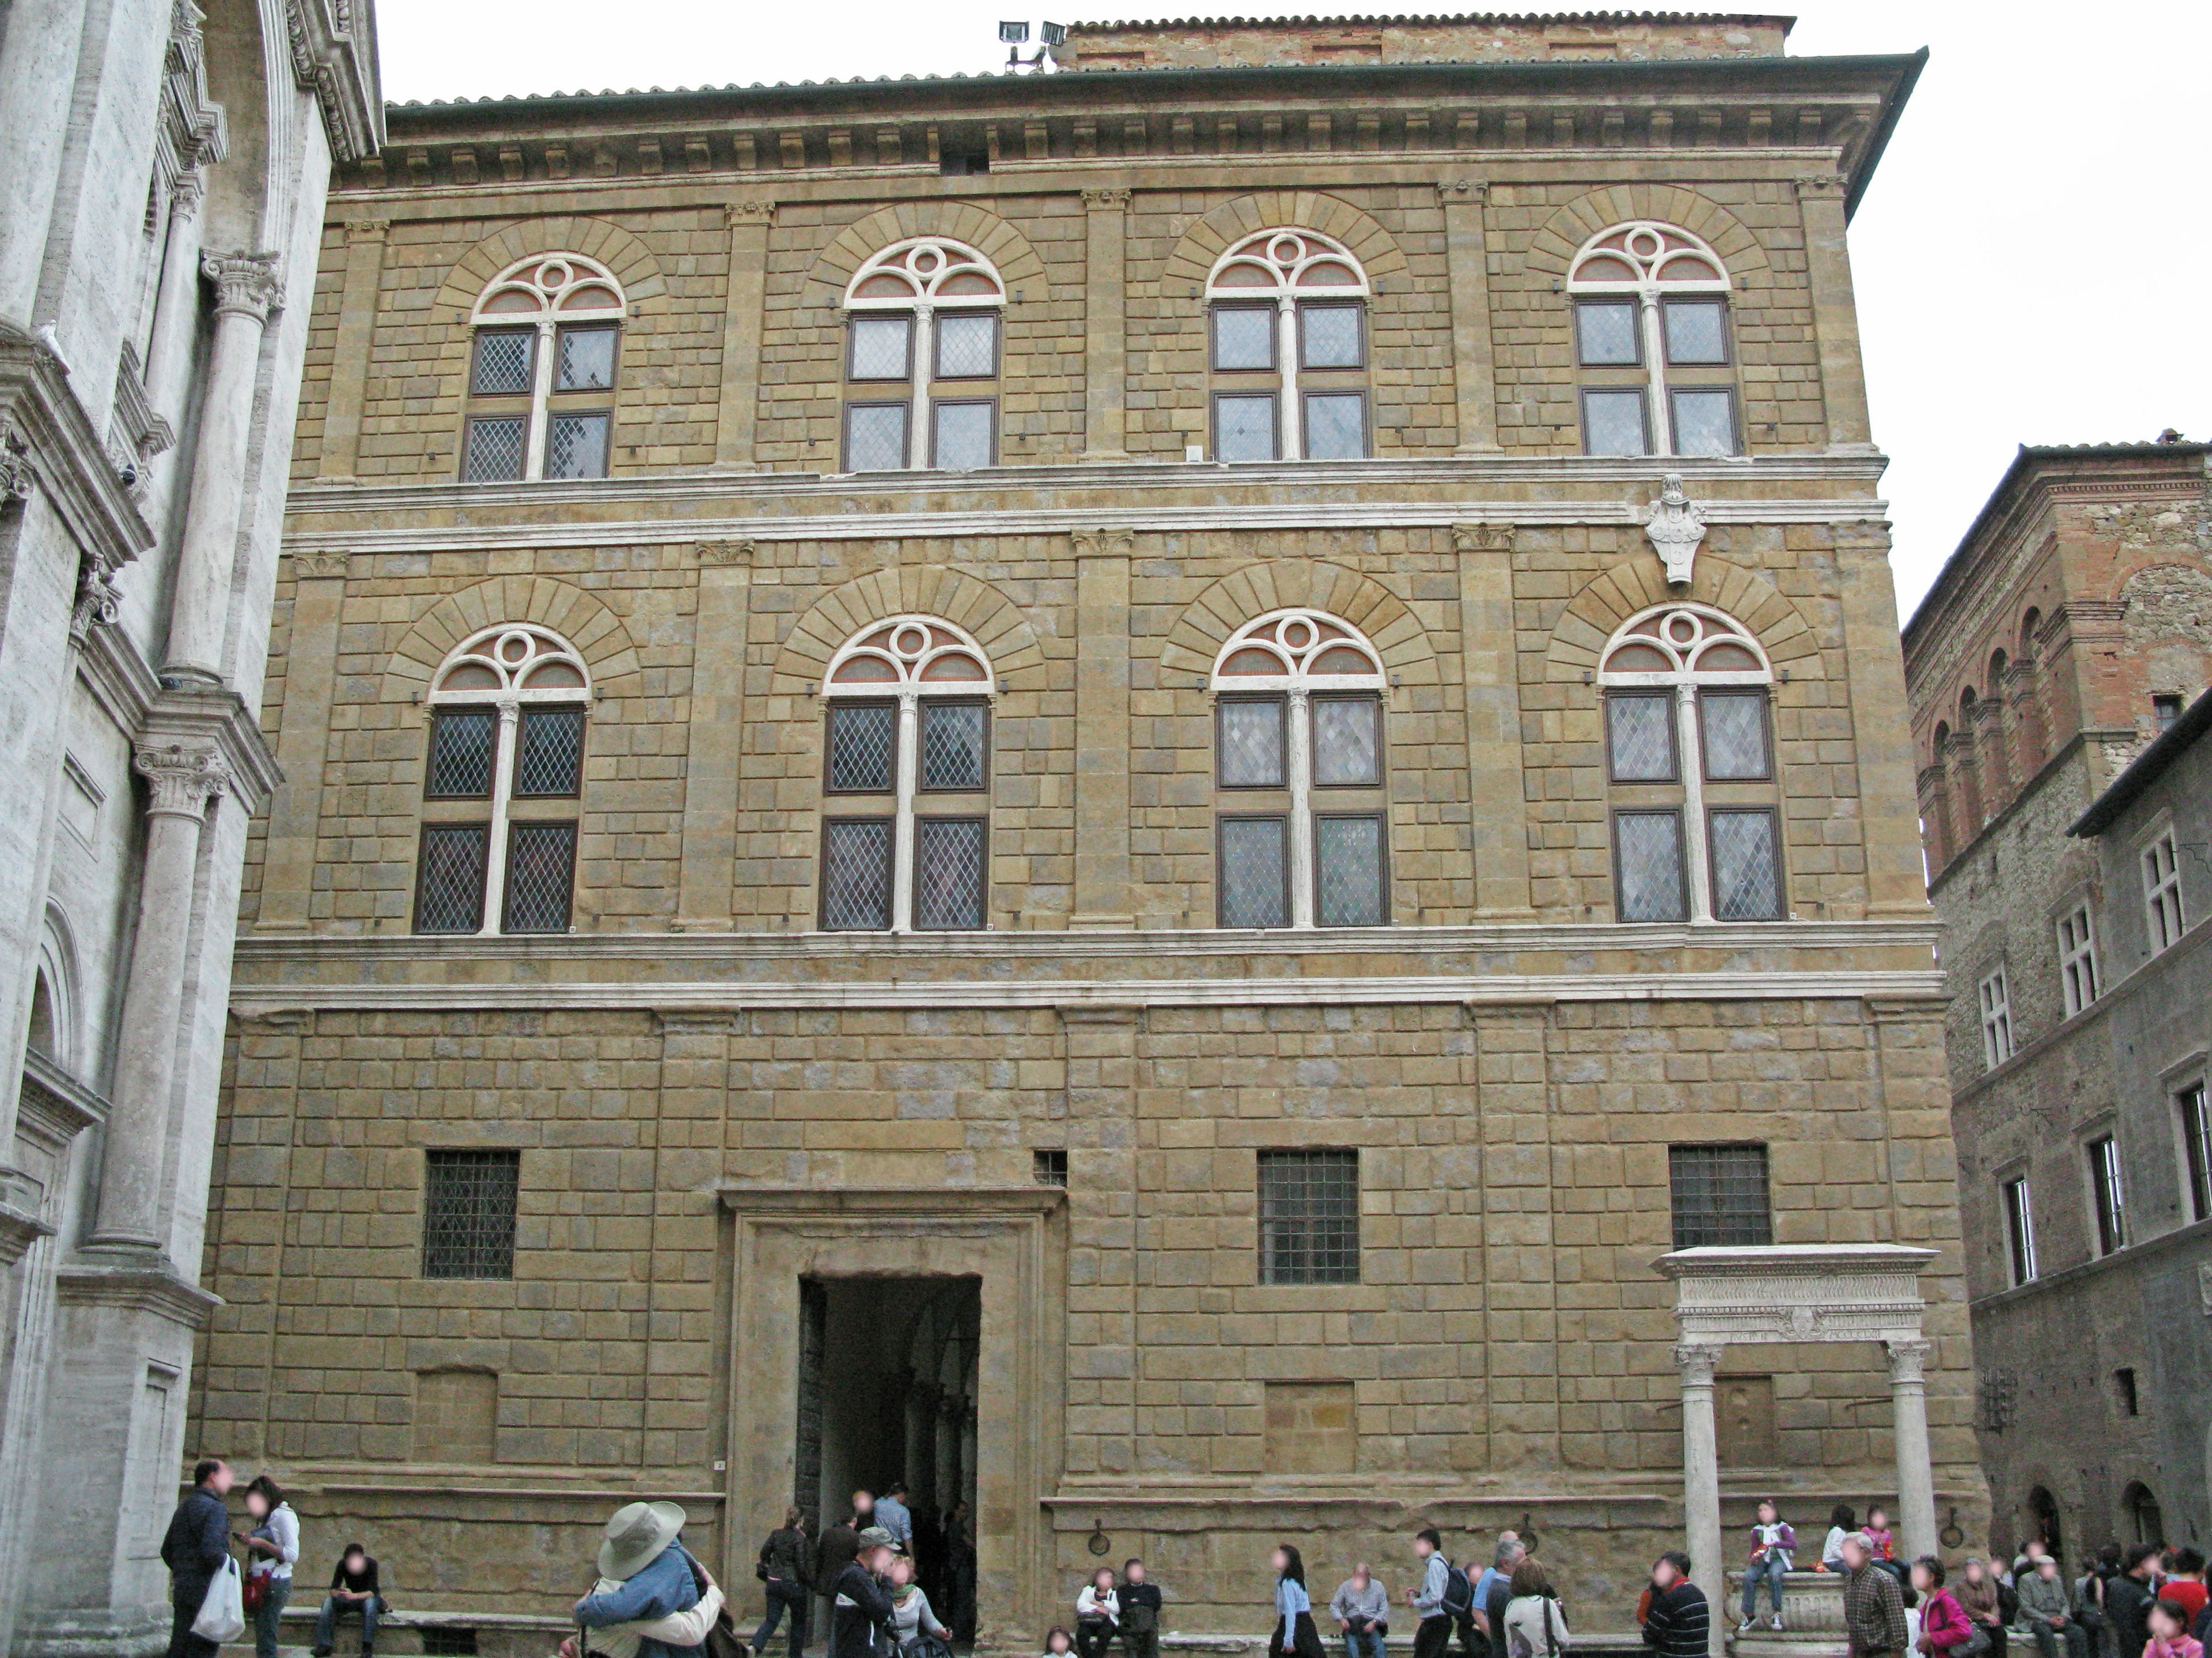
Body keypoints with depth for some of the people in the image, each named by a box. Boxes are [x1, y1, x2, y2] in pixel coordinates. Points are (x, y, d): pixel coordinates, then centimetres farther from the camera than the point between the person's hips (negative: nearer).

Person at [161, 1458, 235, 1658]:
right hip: (205, 1591, -9)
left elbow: (167, 1551, 22)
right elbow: (211, 1550, -24)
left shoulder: (183, 1507, 17)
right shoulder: (214, 1508, -13)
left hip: (181, 1588, 9)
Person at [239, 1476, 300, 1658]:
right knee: (261, 1639, 6)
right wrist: (251, 1542, 8)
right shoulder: (267, 1518, 20)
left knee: (265, 1640, -11)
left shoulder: (284, 1516, -8)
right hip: (261, 1583, 9)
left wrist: (262, 1544, -15)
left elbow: (292, 1555, -15)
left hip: (275, 1584, -9)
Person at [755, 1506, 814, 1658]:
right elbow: (801, 1564, -15)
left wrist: (765, 1575, 19)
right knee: (799, 1621, 13)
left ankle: (755, 1645, -15)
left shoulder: (776, 1534, 3)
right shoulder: (800, 1538, -13)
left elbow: (764, 1554, 7)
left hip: (774, 1582, 5)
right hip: (793, 1584, -5)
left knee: (772, 1619, 7)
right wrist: (810, 1580, -1)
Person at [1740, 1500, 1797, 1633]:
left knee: (1774, 1574, -37)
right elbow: (1754, 1549, 12)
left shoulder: (1782, 1527, 0)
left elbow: (1793, 1544, -13)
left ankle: (1777, 1613, -30)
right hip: (1762, 1561, 3)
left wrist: (1774, 1544, -23)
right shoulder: (1757, 1530, 10)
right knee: (1748, 1576, -26)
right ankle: (1749, 1615, -20)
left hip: (1779, 1560, -3)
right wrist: (1754, 1559, -11)